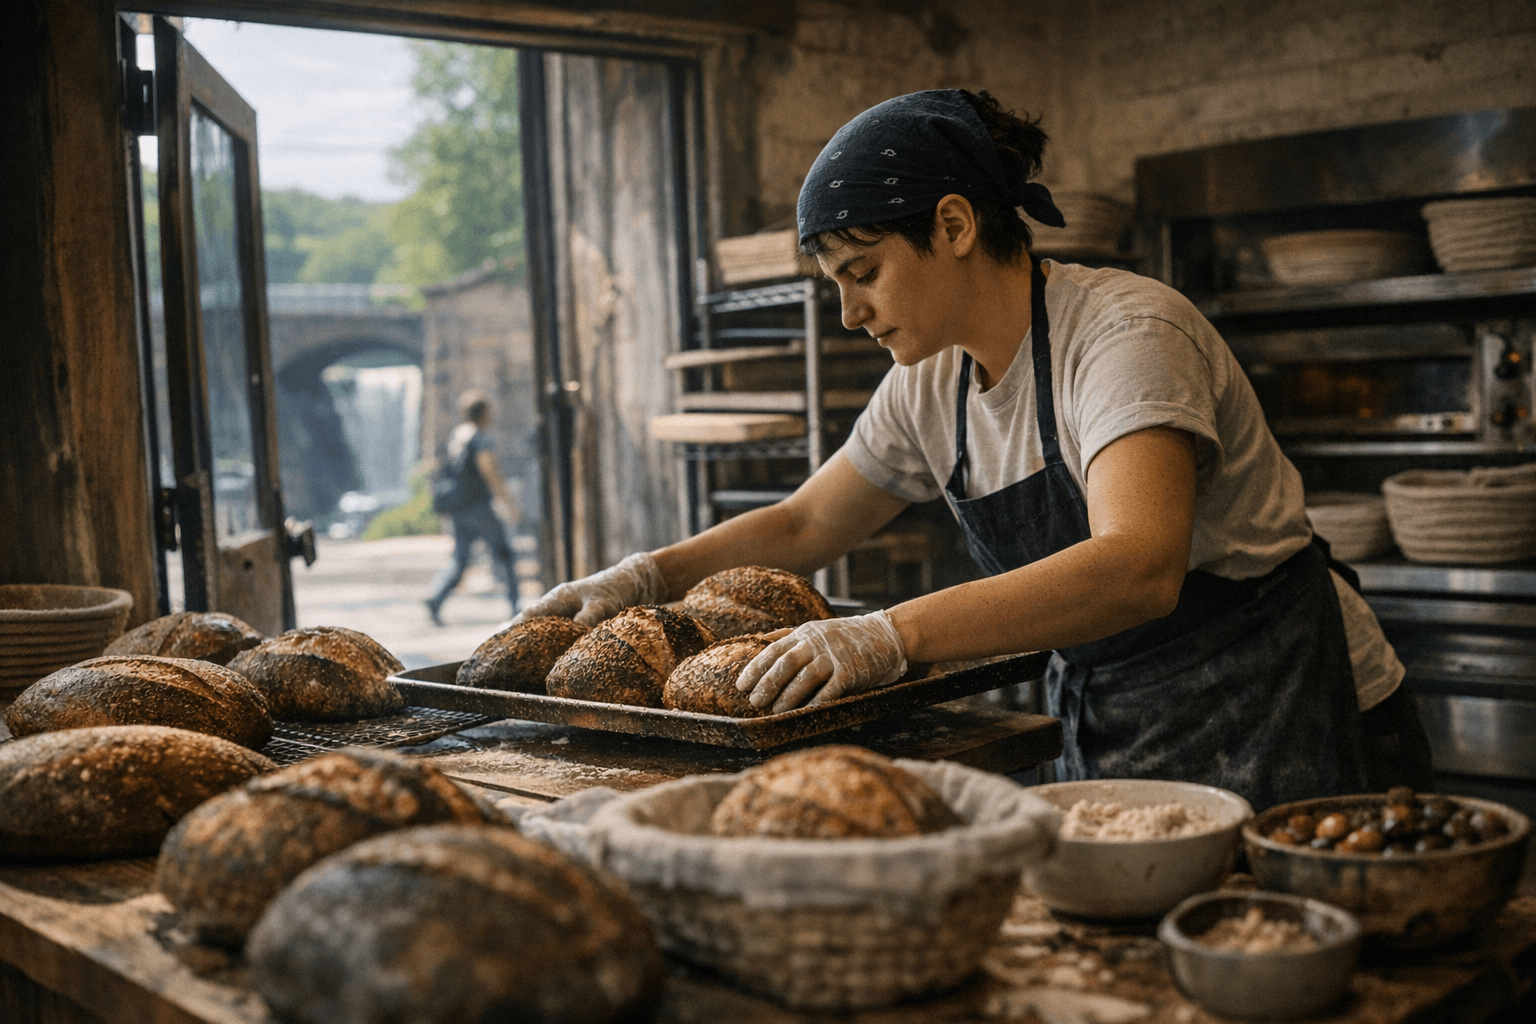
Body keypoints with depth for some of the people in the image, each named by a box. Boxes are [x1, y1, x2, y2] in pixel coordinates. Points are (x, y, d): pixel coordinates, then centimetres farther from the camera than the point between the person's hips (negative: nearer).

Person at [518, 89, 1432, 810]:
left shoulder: (1128, 333, -21)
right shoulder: (931, 387, 3)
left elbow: (1139, 568, -36)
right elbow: (802, 527, 15)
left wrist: (893, 634, -45)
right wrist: (644, 578, 0)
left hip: (1280, 720, -6)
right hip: (1110, 732, 7)